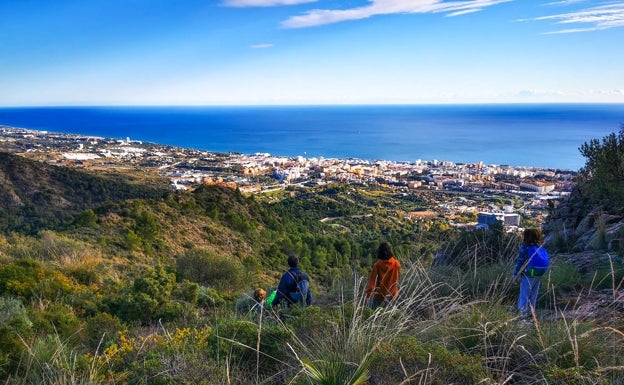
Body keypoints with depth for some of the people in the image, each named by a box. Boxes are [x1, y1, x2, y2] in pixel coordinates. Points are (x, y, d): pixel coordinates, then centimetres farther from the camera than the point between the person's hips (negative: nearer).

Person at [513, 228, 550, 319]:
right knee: (533, 295, 17)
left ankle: (522, 313, 9)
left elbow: (520, 263, -14)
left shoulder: (525, 248, -17)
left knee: (524, 295, 5)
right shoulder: (541, 248, 2)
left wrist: (516, 276, -7)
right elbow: (545, 262, 7)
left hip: (528, 275, -6)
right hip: (539, 275, 6)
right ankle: (530, 312, 27)